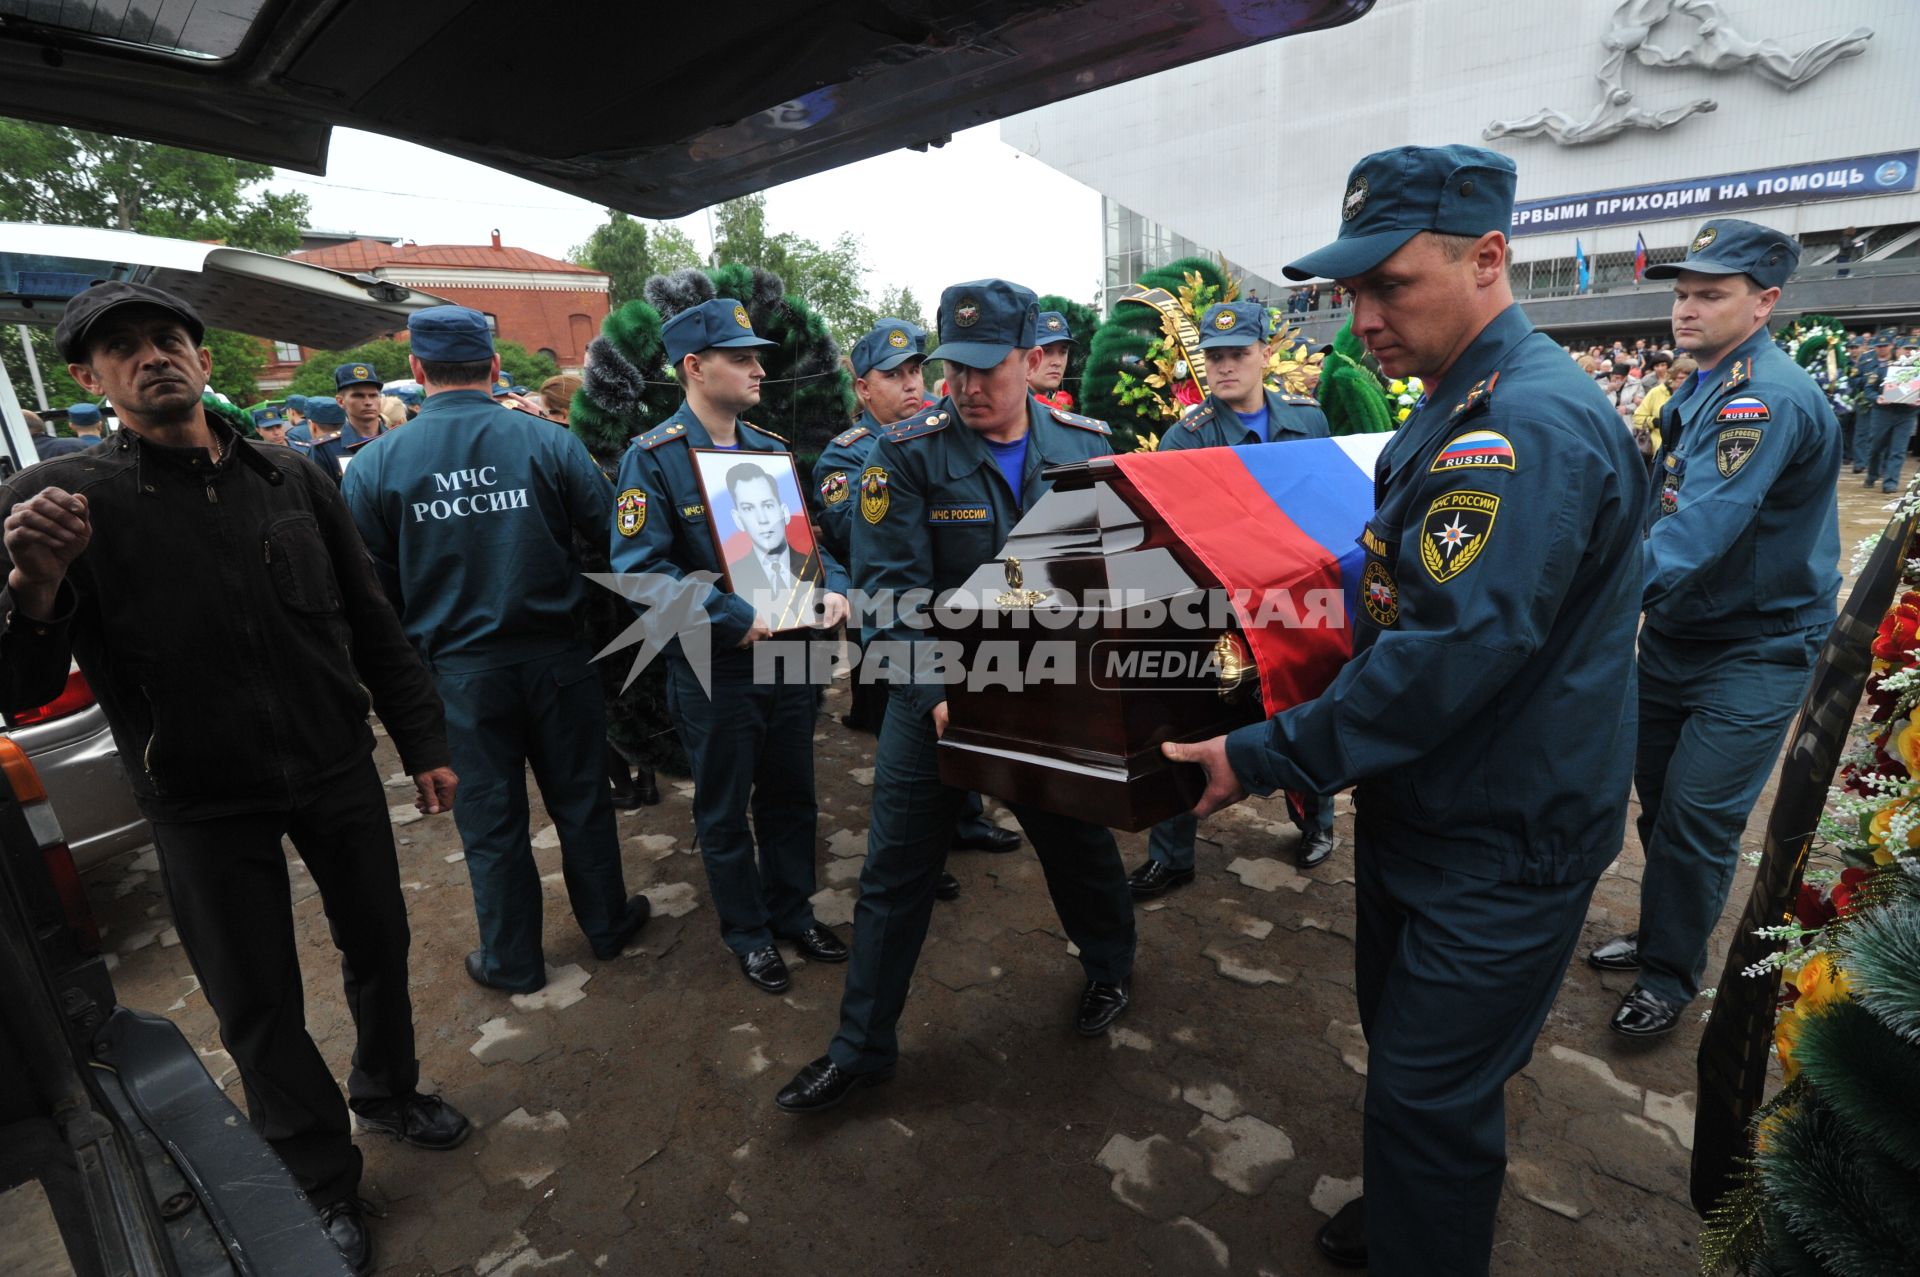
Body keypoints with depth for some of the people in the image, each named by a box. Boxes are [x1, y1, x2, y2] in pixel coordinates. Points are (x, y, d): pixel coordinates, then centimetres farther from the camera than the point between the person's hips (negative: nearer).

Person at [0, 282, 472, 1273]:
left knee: (378, 943, 17)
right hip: (206, 804, -2)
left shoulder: (291, 479, 1)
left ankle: (388, 1091, 45)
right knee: (259, 1006, 10)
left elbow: (372, 624, 5)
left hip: (337, 769, 3)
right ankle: (324, 1184, 33)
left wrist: (423, 744, 4)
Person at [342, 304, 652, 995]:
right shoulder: (549, 443, -9)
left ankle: (512, 960, 30)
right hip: (556, 654, 0)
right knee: (580, 796, 16)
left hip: (459, 669, 0)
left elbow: (374, 584, -3)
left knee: (490, 815, 14)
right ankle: (607, 922, 33)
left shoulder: (374, 465, -7)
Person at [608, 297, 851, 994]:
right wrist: (735, 618, -24)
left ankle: (793, 911, 39)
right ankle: (747, 932, 33)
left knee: (791, 798, 18)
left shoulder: (771, 448, 7)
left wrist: (832, 587, -6)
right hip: (714, 670, -5)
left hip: (789, 654, 5)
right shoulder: (653, 457, -11)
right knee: (725, 811, 12)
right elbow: (640, 570, -18)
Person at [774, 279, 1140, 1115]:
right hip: (934, 692, -1)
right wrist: (934, 695, -24)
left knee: (1078, 840, 19)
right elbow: (892, 584, -14)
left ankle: (1109, 970, 49)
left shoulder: (1086, 445, -1)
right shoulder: (908, 451, -9)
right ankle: (861, 1049, 26)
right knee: (894, 871, 6)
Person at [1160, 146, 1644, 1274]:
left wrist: (1268, 758, -25)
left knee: (1430, 1093, 7)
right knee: (1402, 1042, 26)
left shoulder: (1532, 425, -25)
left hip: (1499, 842, -10)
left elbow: (1453, 653, -31)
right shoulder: (1464, 404, 9)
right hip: (1420, 806, 10)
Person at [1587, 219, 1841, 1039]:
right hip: (1676, 633, 8)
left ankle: (1671, 976, 17)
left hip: (1753, 649, -8)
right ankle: (1660, 936, 34)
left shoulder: (1769, 398, -22)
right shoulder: (1706, 387, 8)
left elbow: (1698, 530, -35)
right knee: (1658, 801, 16)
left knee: (1697, 819, -1)